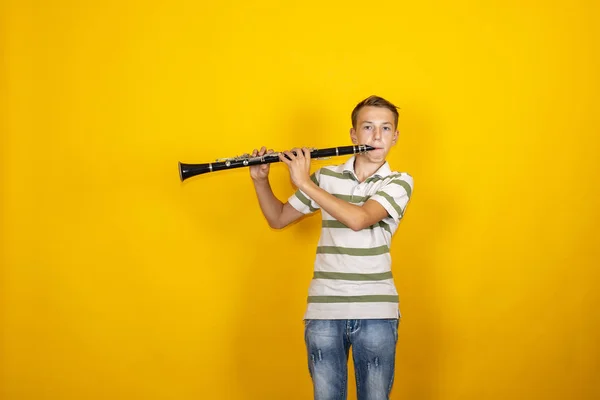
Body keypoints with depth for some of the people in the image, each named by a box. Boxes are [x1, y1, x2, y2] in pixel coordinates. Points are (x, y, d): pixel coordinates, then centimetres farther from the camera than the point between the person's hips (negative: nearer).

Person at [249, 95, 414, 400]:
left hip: (376, 313, -2)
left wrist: (304, 182, -16)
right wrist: (260, 181, 2)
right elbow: (278, 219, 18)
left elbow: (358, 219, -19)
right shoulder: (326, 177, 8)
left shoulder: (399, 182, -1)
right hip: (324, 311, 2)